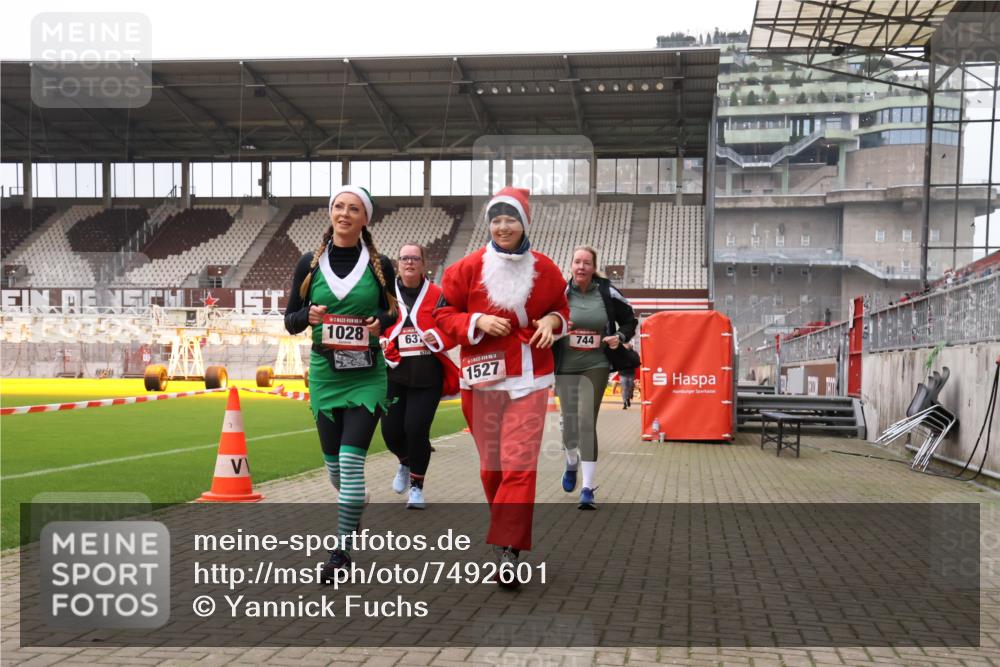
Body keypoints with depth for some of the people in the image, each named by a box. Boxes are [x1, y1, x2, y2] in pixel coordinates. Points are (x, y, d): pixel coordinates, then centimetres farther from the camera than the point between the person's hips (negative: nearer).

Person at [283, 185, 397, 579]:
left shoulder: (380, 265, -1)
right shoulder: (310, 264, 2)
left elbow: (391, 312, 11)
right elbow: (290, 320, 6)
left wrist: (381, 322, -12)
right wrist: (308, 315, -16)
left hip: (367, 375, -2)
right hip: (325, 374, 2)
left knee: (351, 460, -12)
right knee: (333, 463, 12)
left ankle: (342, 550, -1)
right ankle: (353, 512, 44)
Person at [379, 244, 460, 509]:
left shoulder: (437, 295, -1)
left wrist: (438, 337, -18)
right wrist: (383, 347, -13)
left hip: (427, 376, -2)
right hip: (393, 374, 2)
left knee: (416, 429, -9)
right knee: (391, 430, 3)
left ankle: (417, 486, 14)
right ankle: (405, 463, 40)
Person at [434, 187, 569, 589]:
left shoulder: (545, 269, 5)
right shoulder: (468, 268, 0)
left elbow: (561, 309, 19)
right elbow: (444, 313, 5)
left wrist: (552, 321, -4)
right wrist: (478, 323, -12)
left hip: (529, 377, 0)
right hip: (483, 375, 0)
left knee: (521, 462, -9)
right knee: (491, 462, 7)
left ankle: (509, 549, -8)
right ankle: (506, 526, 29)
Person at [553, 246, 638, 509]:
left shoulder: (607, 292, -1)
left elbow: (630, 320, 12)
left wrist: (620, 337, -6)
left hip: (595, 366, -1)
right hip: (565, 367, 1)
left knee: (586, 421, -12)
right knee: (569, 422, 7)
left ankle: (588, 489, -5)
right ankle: (572, 463, 42)